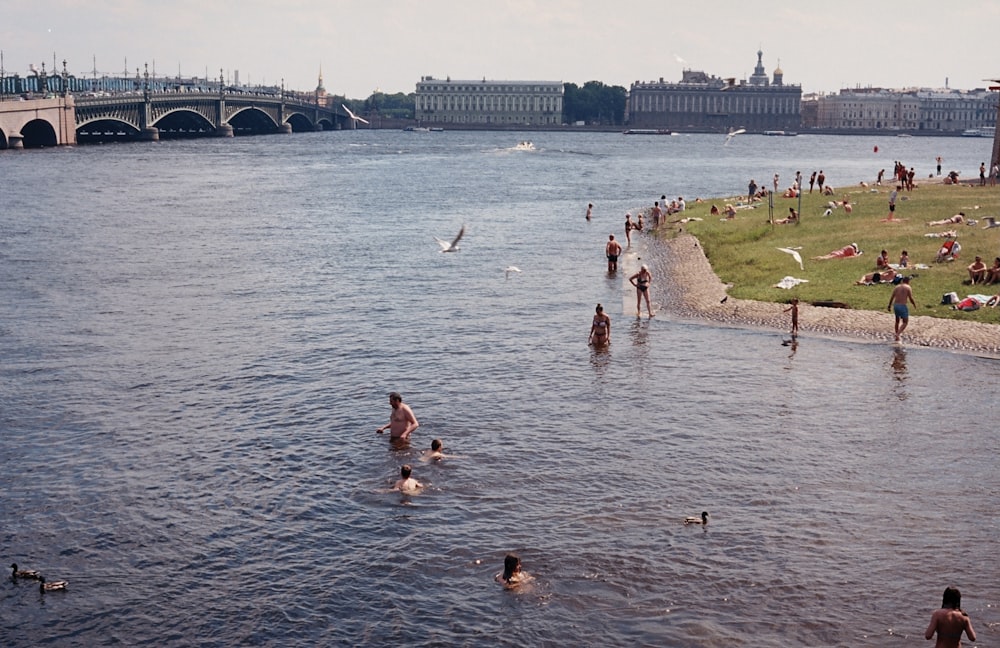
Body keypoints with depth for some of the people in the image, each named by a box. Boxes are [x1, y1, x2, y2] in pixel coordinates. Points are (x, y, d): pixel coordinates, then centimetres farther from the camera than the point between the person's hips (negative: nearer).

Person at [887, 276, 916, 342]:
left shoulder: (897, 287, 10)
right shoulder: (908, 288, -3)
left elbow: (892, 297, 6)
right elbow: (911, 299, -7)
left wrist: (889, 306, 13)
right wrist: (914, 304, 11)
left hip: (895, 305, 5)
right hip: (902, 306, -5)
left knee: (897, 321, 21)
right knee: (905, 322, 4)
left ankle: (897, 337, 25)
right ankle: (898, 334, -18)